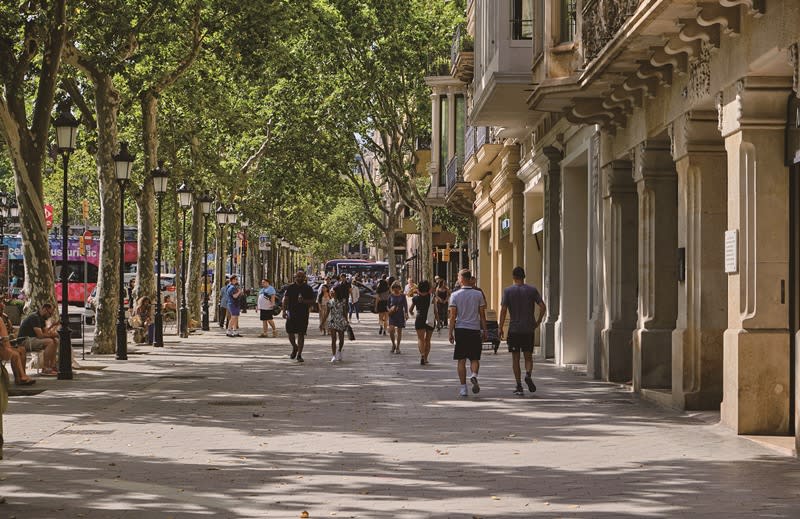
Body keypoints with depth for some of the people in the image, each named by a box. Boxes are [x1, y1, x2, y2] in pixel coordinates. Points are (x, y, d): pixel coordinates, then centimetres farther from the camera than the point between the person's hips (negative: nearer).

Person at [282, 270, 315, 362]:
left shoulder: (308, 289, 4)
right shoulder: (290, 287, 6)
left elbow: (312, 302, 2)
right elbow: (285, 300, 6)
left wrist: (303, 301, -15)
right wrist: (284, 311, -5)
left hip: (303, 315, -1)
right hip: (291, 314, 1)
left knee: (301, 334, -4)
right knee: (290, 333, 3)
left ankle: (299, 355, 1)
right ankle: (294, 348, 32)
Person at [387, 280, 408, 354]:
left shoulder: (402, 296, 1)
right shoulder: (391, 296, 5)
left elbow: (405, 305, 0)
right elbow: (388, 305, 13)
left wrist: (406, 314, -12)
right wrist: (389, 310, -7)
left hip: (400, 315, -1)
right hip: (392, 315, 1)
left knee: (399, 331, 4)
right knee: (391, 330, -16)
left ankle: (397, 347, 15)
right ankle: (393, 344, 6)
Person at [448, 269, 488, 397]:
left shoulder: (455, 295, -3)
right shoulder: (478, 294, 1)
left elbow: (453, 316, -4)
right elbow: (482, 315, 3)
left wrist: (451, 333, 1)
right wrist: (485, 331, 11)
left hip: (460, 329, -1)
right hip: (475, 329, 1)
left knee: (461, 360, 5)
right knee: (475, 358, 10)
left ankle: (463, 388, 2)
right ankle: (474, 376, -18)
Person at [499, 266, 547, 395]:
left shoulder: (508, 291, -2)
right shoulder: (532, 290, 2)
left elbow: (503, 310, -8)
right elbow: (543, 307, -5)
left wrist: (500, 328, -3)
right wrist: (538, 322, 7)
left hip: (514, 329, -1)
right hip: (529, 329, 1)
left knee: (515, 358, 6)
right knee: (528, 356, 10)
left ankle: (519, 386, 1)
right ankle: (528, 375, -18)